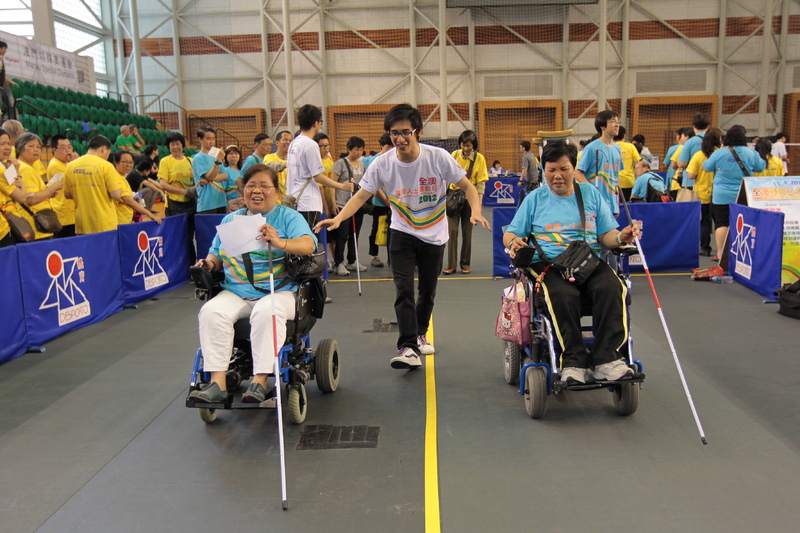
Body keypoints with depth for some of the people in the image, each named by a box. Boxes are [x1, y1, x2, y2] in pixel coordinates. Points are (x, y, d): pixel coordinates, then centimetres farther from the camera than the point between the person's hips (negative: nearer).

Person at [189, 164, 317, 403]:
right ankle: (217, 382, -25)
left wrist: (280, 243, -33)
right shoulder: (230, 220, 19)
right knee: (212, 312, -25)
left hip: (277, 292, -4)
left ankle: (260, 381, -31)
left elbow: (308, 244, -14)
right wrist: (209, 263, 1)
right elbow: (216, 254, 26)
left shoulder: (288, 217, 5)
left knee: (266, 312, -36)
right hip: (235, 293, 4)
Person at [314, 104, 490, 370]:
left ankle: (419, 334, 38)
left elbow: (467, 186, -8)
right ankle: (409, 348, -13)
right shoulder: (383, 163, -14)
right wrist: (338, 218, -28)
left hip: (434, 234, 1)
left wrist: (476, 211, -27)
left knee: (428, 290, 13)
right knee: (404, 289, -15)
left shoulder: (438, 157, -17)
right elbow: (361, 195, -11)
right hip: (403, 233, 0)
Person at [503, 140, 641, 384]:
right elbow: (510, 234, 13)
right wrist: (514, 242, -11)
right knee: (563, 294, -36)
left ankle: (606, 359, -29)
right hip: (548, 263, -2)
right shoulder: (535, 198, 16)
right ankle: (574, 362, -30)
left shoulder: (591, 194, 19)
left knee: (612, 288, -31)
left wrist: (620, 237, -7)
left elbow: (606, 235, 16)